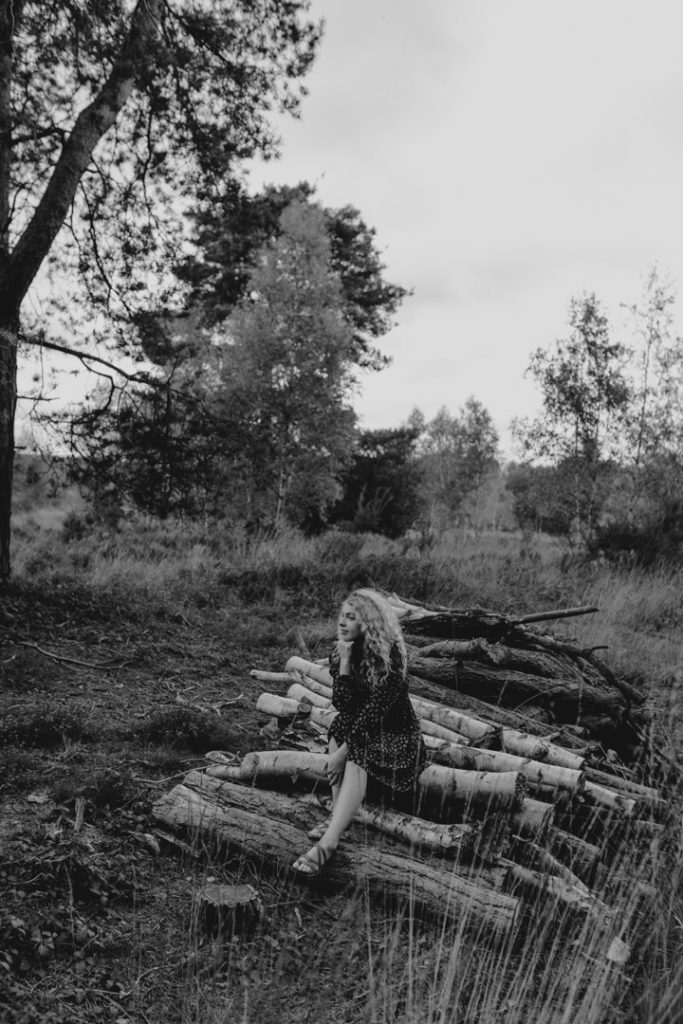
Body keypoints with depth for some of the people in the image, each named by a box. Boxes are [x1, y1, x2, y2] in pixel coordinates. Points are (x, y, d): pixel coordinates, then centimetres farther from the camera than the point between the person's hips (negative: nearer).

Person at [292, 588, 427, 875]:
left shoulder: (391, 657, -21)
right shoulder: (341, 651, -4)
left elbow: (375, 712, -24)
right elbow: (342, 703, -13)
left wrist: (343, 751, -26)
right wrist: (344, 662, -25)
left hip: (396, 735, -6)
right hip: (359, 727, 6)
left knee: (356, 758, -31)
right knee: (339, 731, -25)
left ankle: (328, 843, -42)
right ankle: (337, 817, -25)